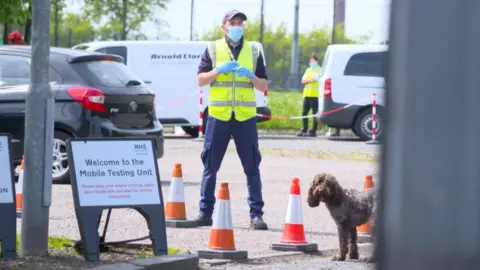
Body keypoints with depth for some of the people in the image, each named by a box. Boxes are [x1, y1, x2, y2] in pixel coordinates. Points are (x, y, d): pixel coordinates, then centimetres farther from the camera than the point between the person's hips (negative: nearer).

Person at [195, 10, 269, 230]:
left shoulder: (254, 51, 9)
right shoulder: (212, 49, 6)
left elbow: (263, 85, 9)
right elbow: (200, 80, 1)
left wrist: (250, 76, -11)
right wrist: (219, 69, -14)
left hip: (245, 117, 1)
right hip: (218, 116, -1)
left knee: (252, 167, 0)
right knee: (210, 166, 2)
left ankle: (256, 214, 4)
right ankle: (205, 212, 8)